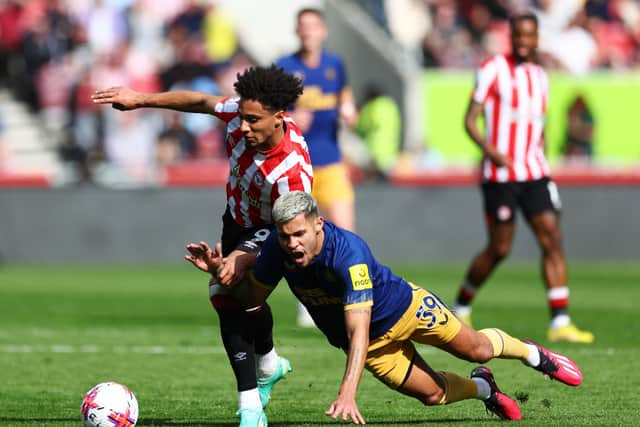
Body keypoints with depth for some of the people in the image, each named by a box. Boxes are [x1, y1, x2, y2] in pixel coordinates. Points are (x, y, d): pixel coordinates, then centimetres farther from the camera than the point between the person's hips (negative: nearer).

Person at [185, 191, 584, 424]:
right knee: (433, 394, 8)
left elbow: (358, 330, -46)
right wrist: (220, 268, -26)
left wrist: (347, 394, -56)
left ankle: (532, 353, 43)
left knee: (476, 349, 9)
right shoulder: (277, 248, -25)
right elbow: (252, 297, -7)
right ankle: (484, 388, 41)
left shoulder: (348, 252, -42)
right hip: (375, 343, 4)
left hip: (403, 307, -4)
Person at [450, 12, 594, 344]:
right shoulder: (493, 69, -4)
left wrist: (540, 157, 16)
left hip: (535, 174, 5)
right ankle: (461, 307, 22)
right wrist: (489, 149, -22)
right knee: (499, 249, -1)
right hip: (500, 176, -5)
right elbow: (470, 120, -7)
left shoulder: (540, 76, 14)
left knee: (552, 240, -8)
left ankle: (560, 322, -11)